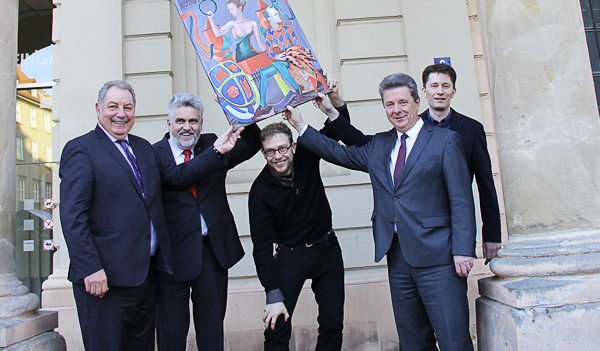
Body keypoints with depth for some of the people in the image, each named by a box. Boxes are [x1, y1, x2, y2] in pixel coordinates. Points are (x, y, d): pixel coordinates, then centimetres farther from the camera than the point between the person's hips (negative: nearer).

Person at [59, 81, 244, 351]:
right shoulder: (80, 150, -6)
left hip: (146, 274, 7)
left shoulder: (143, 147, 16)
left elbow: (175, 177, 9)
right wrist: (90, 270, -19)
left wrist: (217, 151, 1)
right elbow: (73, 217, -13)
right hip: (105, 278, -7)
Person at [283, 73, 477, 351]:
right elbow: (339, 153, 18)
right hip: (397, 256, 5)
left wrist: (463, 250, -12)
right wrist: (301, 126, 15)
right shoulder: (378, 145, 15)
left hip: (436, 257, -5)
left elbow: (462, 200, -6)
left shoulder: (445, 141, -1)